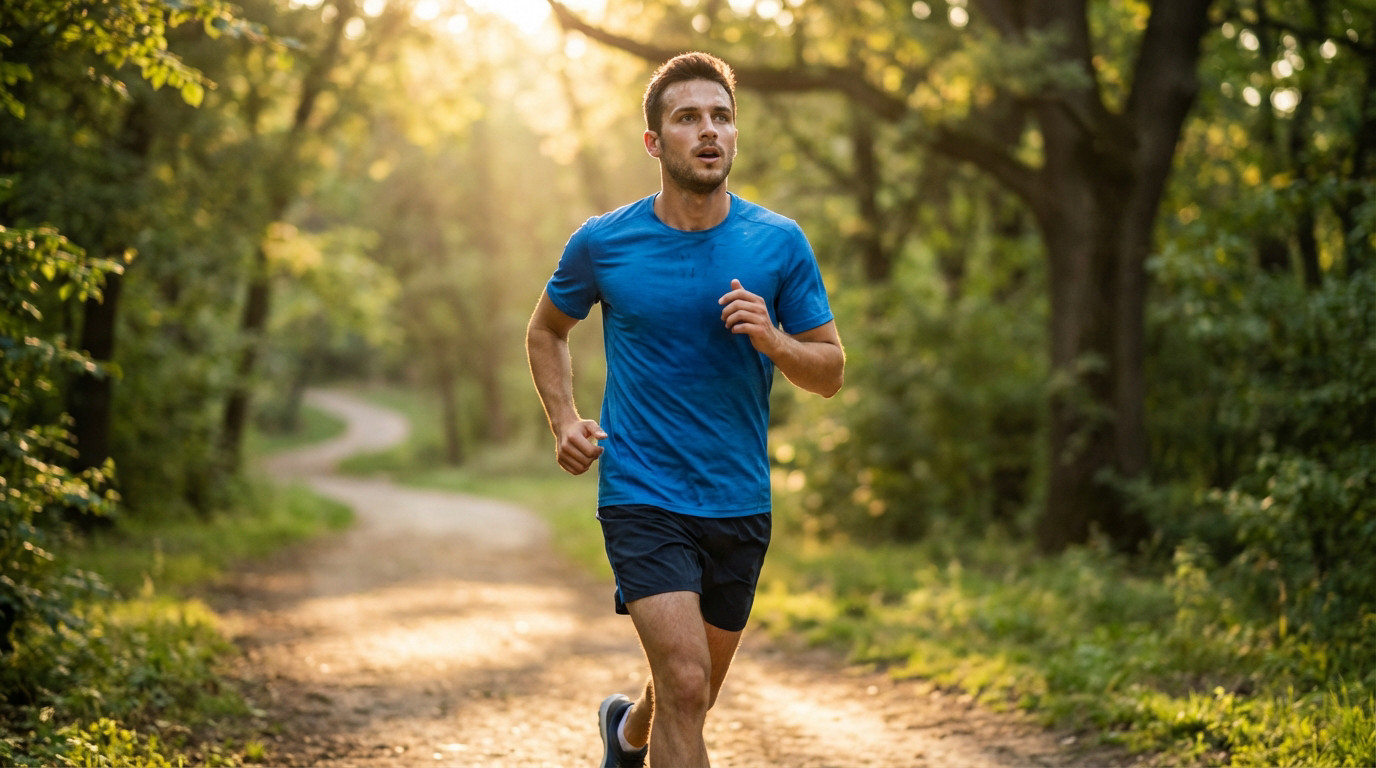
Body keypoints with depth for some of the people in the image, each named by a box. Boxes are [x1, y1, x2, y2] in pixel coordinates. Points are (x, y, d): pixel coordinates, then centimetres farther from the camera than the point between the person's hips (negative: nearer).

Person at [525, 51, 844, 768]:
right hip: (641, 494, -3)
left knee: (691, 697, 18)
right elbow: (545, 331, 15)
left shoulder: (781, 244, -2)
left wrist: (772, 341, -18)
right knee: (685, 684, -19)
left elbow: (830, 372, 3)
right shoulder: (603, 243, -4)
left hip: (740, 504, 3)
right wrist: (564, 421, -1)